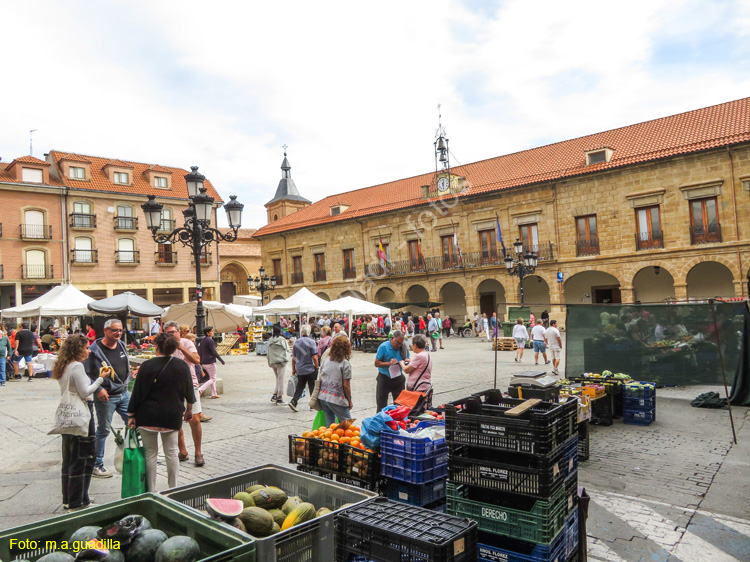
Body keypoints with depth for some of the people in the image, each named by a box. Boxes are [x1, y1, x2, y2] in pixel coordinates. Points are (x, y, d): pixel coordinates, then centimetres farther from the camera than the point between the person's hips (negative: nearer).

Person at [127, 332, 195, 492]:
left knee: (150, 453, 8)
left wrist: (131, 415, 3)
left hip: (147, 417, -2)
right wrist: (189, 409, 22)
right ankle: (173, 489, 16)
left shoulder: (147, 366, -9)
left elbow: (137, 392, -6)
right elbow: (189, 391, 7)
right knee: (171, 452, 11)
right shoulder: (182, 366, -1)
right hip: (172, 416, 2)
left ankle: (151, 491, 15)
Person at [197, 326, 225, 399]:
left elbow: (200, 352, 14)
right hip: (210, 362, -9)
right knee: (212, 379, 0)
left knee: (213, 378, 17)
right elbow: (214, 352, -18)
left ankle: (214, 394, 19)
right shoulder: (210, 340, -16)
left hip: (204, 362, 9)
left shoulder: (202, 340, 11)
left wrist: (200, 363, 20)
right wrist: (222, 361, -11)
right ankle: (200, 390, -13)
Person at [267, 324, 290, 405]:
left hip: (272, 362, 6)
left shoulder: (270, 340, 6)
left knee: (278, 379, 17)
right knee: (281, 379, -1)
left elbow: (268, 352, 10)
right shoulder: (282, 339, -9)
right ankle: (279, 398, 0)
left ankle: (275, 395, 12)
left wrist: (269, 362, 17)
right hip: (281, 361, -5)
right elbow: (287, 349, -5)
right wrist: (286, 357, 13)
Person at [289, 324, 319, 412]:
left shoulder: (296, 342, 2)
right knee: (312, 387, 9)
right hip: (310, 369, -4)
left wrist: (293, 369, 15)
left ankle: (293, 401, -6)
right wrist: (317, 367, -2)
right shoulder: (311, 342, -11)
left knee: (299, 386, 10)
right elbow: (314, 357, -14)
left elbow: (293, 357, 6)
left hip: (300, 369, 4)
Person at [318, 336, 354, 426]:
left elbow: (320, 380, 11)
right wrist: (349, 400, 2)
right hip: (337, 399, -6)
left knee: (329, 424, 13)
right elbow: (346, 385, -11)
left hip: (322, 397, 6)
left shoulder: (326, 361, 7)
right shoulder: (346, 364, -10)